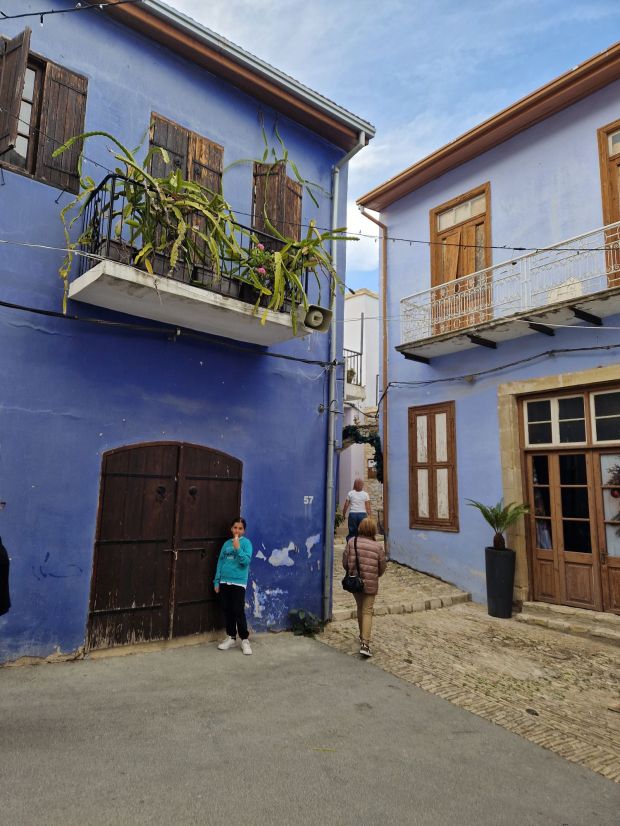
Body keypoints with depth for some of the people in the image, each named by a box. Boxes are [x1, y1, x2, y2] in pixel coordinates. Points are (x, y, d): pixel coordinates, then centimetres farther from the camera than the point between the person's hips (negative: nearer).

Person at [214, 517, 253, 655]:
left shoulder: (246, 543, -4)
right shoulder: (226, 543, 9)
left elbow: (246, 561, -14)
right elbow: (220, 562, 11)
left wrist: (238, 548, -23)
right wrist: (217, 581, 8)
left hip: (238, 582, -5)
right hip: (224, 581, 5)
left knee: (239, 611, -5)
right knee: (227, 611, 11)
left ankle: (245, 640, 8)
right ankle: (231, 638, 24)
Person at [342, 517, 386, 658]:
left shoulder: (352, 542, -7)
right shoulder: (378, 546, -10)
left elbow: (345, 562, -2)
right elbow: (382, 567, -2)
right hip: (370, 584, -3)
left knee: (360, 608, 22)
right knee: (367, 612, 3)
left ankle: (362, 635, 38)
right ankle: (365, 643, -7)